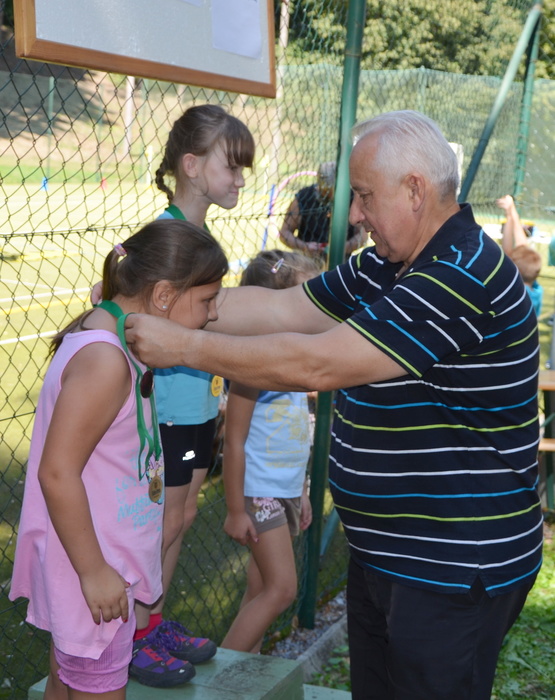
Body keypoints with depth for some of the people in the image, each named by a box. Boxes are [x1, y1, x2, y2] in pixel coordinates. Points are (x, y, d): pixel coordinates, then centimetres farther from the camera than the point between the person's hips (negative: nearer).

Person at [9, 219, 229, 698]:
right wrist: (94, 572, -21)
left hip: (98, 559, 10)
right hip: (91, 568, -10)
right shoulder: (104, 361, -26)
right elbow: (57, 473, -26)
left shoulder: (113, 339, 4)